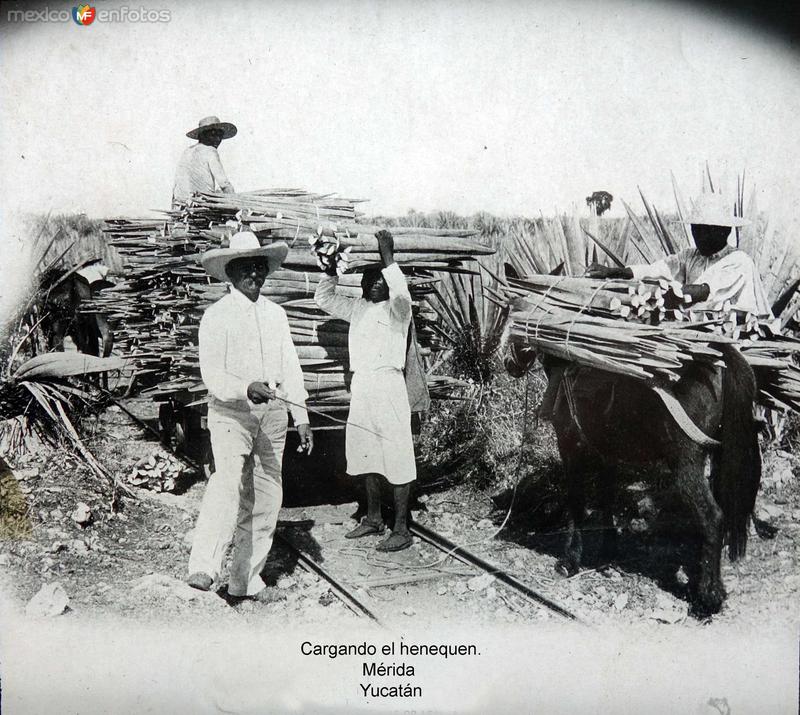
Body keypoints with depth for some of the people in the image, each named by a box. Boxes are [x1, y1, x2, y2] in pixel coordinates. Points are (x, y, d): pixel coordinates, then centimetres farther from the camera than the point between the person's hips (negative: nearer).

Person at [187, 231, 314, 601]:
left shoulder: (276, 314, 13)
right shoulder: (217, 315, -4)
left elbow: (290, 367, 14)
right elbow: (212, 373, -13)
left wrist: (302, 418, 11)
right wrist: (246, 389, -31)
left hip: (272, 414, 5)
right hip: (230, 413, -5)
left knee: (266, 498, 7)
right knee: (229, 481, -27)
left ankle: (246, 579, 19)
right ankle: (203, 567, -30)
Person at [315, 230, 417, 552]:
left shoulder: (396, 310, -5)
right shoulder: (358, 308, 14)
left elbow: (402, 295, -28)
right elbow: (323, 298, 22)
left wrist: (388, 257, -27)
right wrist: (332, 268, 8)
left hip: (387, 384, -7)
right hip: (360, 386, 7)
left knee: (396, 459, -4)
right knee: (365, 456, 15)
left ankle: (401, 530, 2)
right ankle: (373, 518, 29)